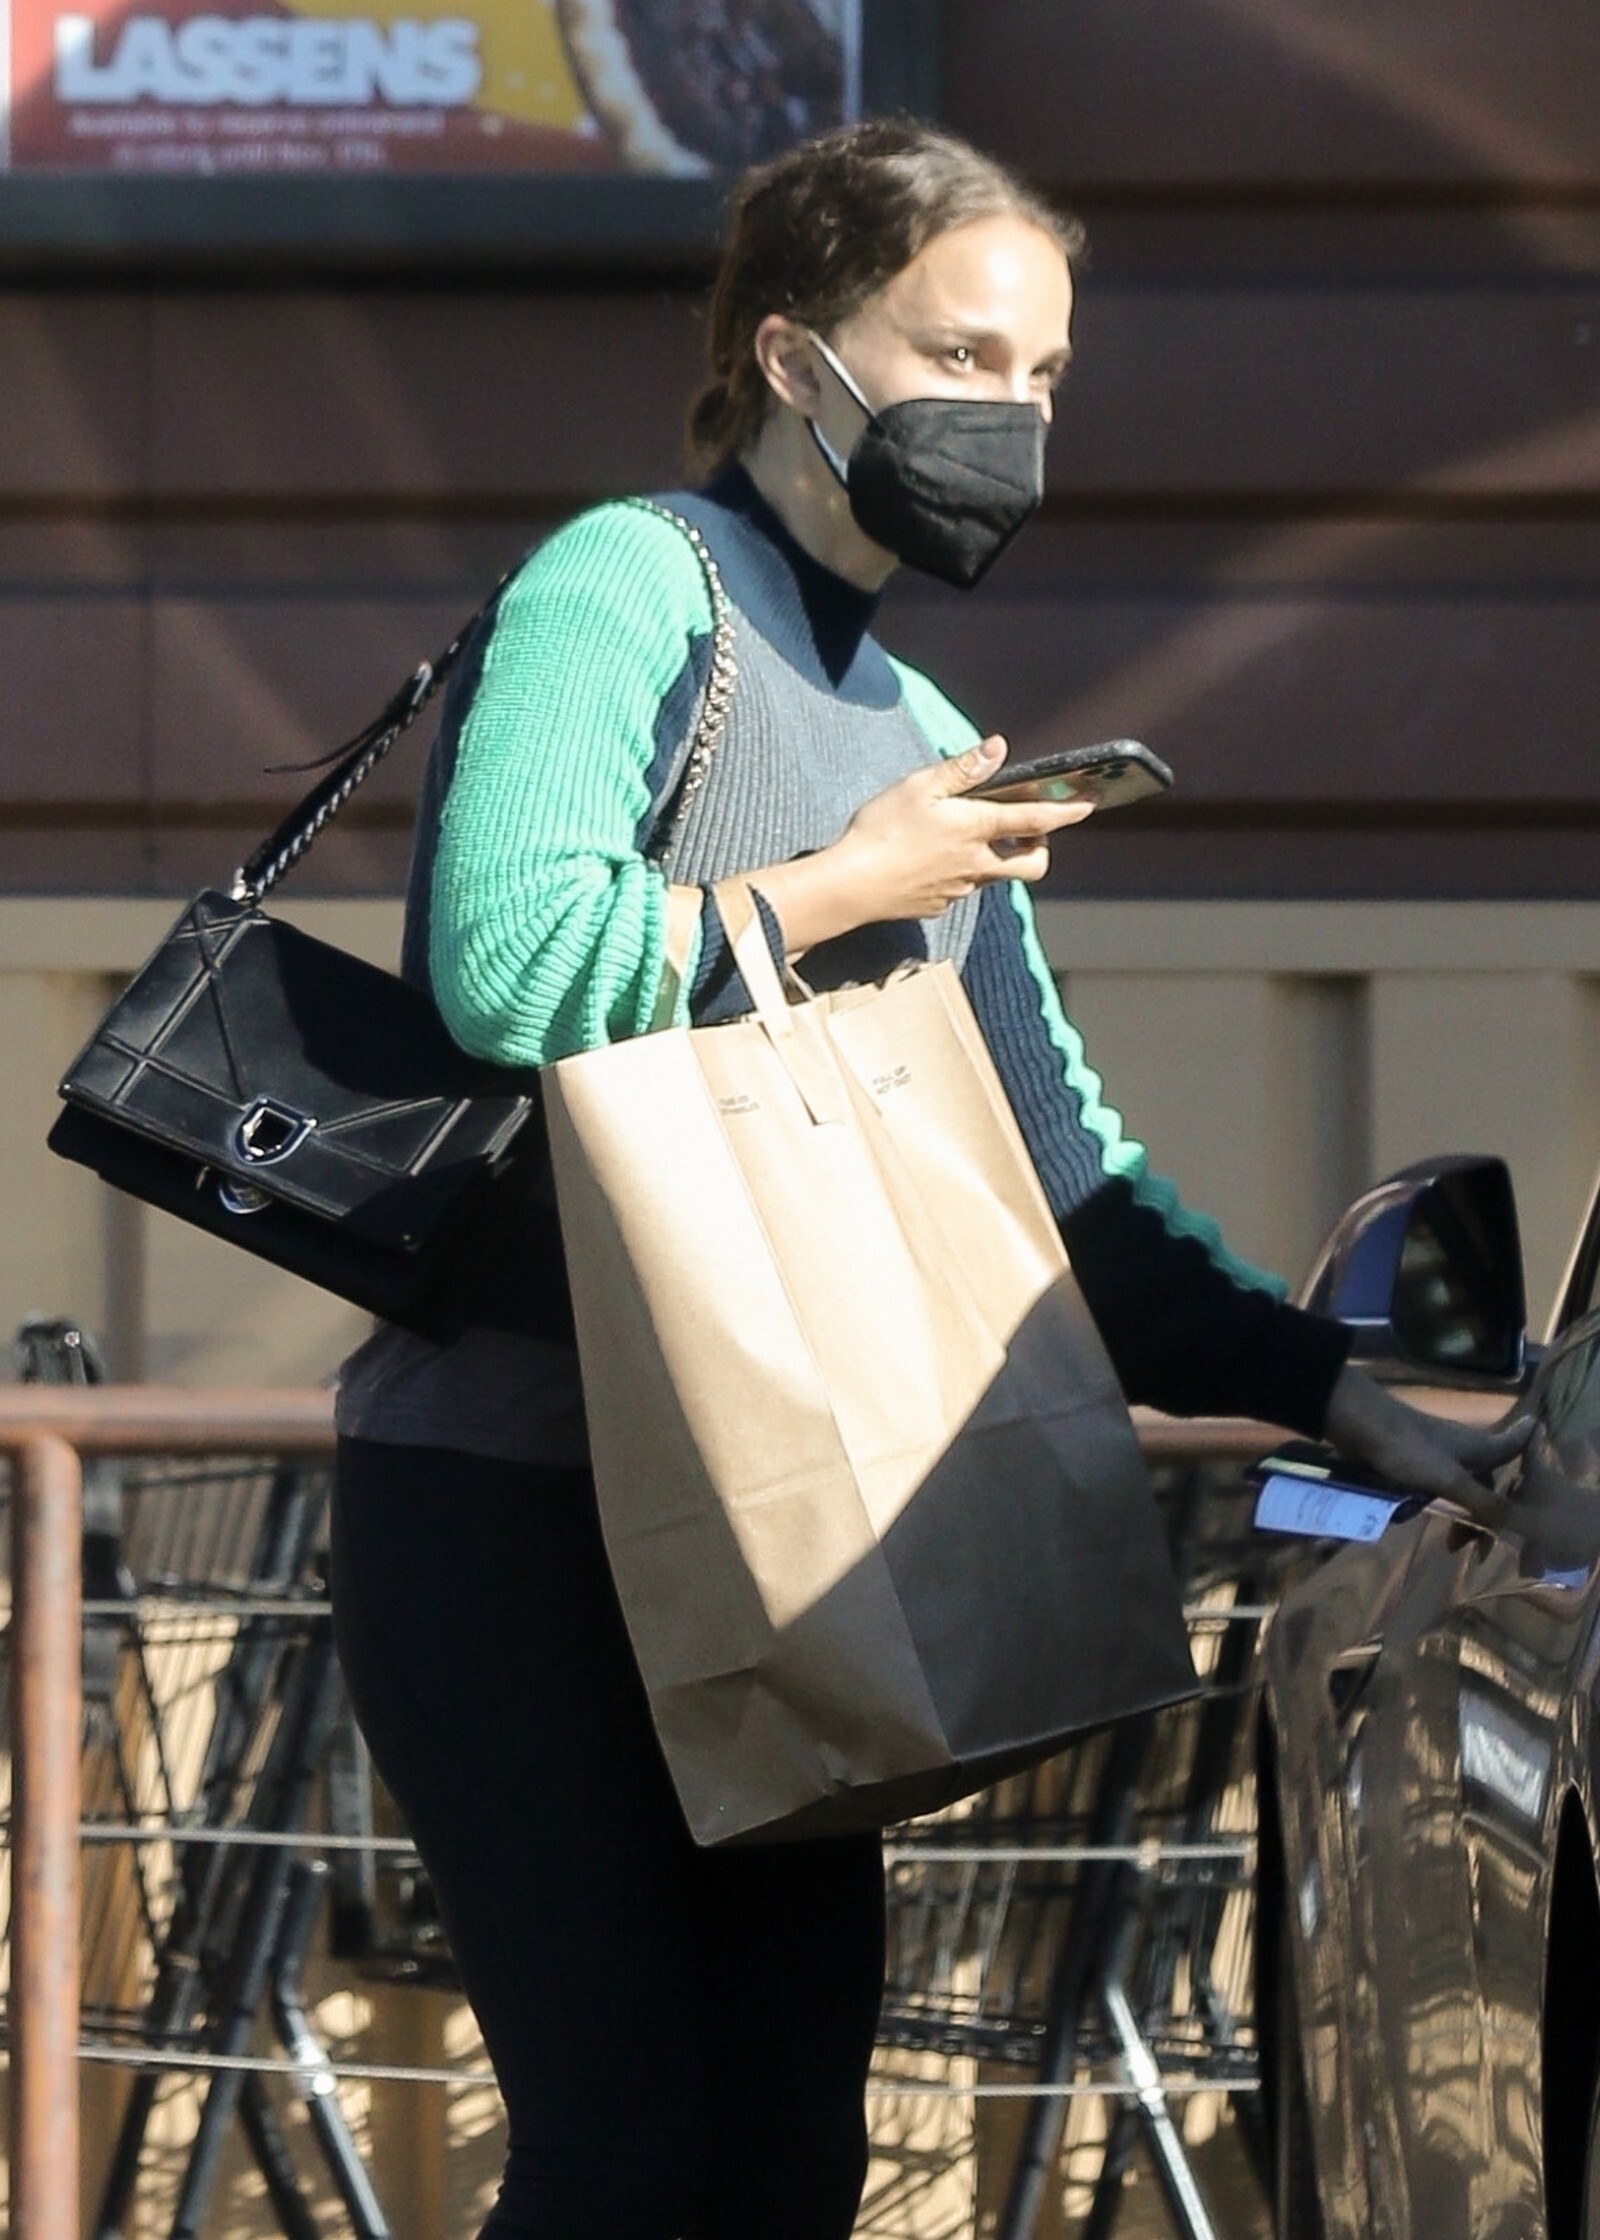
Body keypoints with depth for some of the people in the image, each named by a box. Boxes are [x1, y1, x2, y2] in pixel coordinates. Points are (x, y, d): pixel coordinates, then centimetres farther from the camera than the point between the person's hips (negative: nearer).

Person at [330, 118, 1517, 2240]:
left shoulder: (922, 741, 18)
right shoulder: (626, 591, -6)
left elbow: (1066, 1174, 18)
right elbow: (507, 956, -24)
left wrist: (1344, 1399, 6)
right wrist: (849, 890, -11)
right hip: (509, 1492, -8)